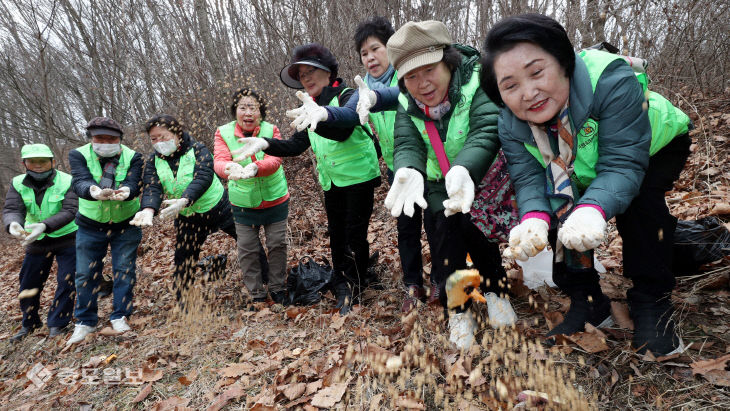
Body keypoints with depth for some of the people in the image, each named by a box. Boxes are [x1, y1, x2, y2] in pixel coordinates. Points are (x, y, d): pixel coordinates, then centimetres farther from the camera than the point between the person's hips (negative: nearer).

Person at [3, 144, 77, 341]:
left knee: (66, 281, -5)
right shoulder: (18, 183, -7)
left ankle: (57, 324, 12)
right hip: (36, 241, 4)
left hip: (67, 238, -4)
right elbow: (11, 209, -17)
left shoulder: (67, 182, -19)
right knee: (28, 284, 12)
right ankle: (29, 323, 33)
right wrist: (13, 224, -41)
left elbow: (70, 211, -28)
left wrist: (45, 225, -44)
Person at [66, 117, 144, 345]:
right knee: (86, 273, 7)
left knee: (125, 269, 1)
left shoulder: (132, 157, -12)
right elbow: (80, 181, -29)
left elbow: (134, 183, -27)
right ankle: (85, 322, 22)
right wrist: (93, 191, -53)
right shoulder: (79, 155, -11)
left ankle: (120, 316, 17)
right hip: (90, 225, 1)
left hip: (126, 224, -1)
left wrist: (125, 192, -52)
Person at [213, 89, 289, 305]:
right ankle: (257, 294, 24)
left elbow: (274, 161, -25)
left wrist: (254, 168, -47)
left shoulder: (271, 130, -10)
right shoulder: (223, 133, -8)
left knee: (277, 244, 9)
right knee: (247, 249, 6)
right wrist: (231, 168, -48)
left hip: (275, 200, 0)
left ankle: (277, 288, 30)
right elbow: (219, 162, -23)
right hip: (243, 204, 0)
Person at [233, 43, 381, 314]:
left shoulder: (347, 97, -13)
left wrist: (317, 119, -55)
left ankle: (351, 285, 11)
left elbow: (342, 131, -33)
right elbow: (297, 145, 4)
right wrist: (266, 144, -14)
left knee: (355, 234, -4)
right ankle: (344, 287, 23)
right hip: (331, 181, 7)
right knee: (336, 233, 11)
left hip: (358, 177, -7)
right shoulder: (311, 107, 9)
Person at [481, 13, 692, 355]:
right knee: (556, 208, -16)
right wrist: (534, 219, -51)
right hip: (583, 171, 4)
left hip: (656, 147, -4)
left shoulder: (610, 80, -40)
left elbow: (623, 165, -43)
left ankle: (651, 304, -15)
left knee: (638, 197, -32)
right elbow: (529, 180, -27)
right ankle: (587, 302, 2)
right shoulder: (510, 126, -24)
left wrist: (593, 210, -62)